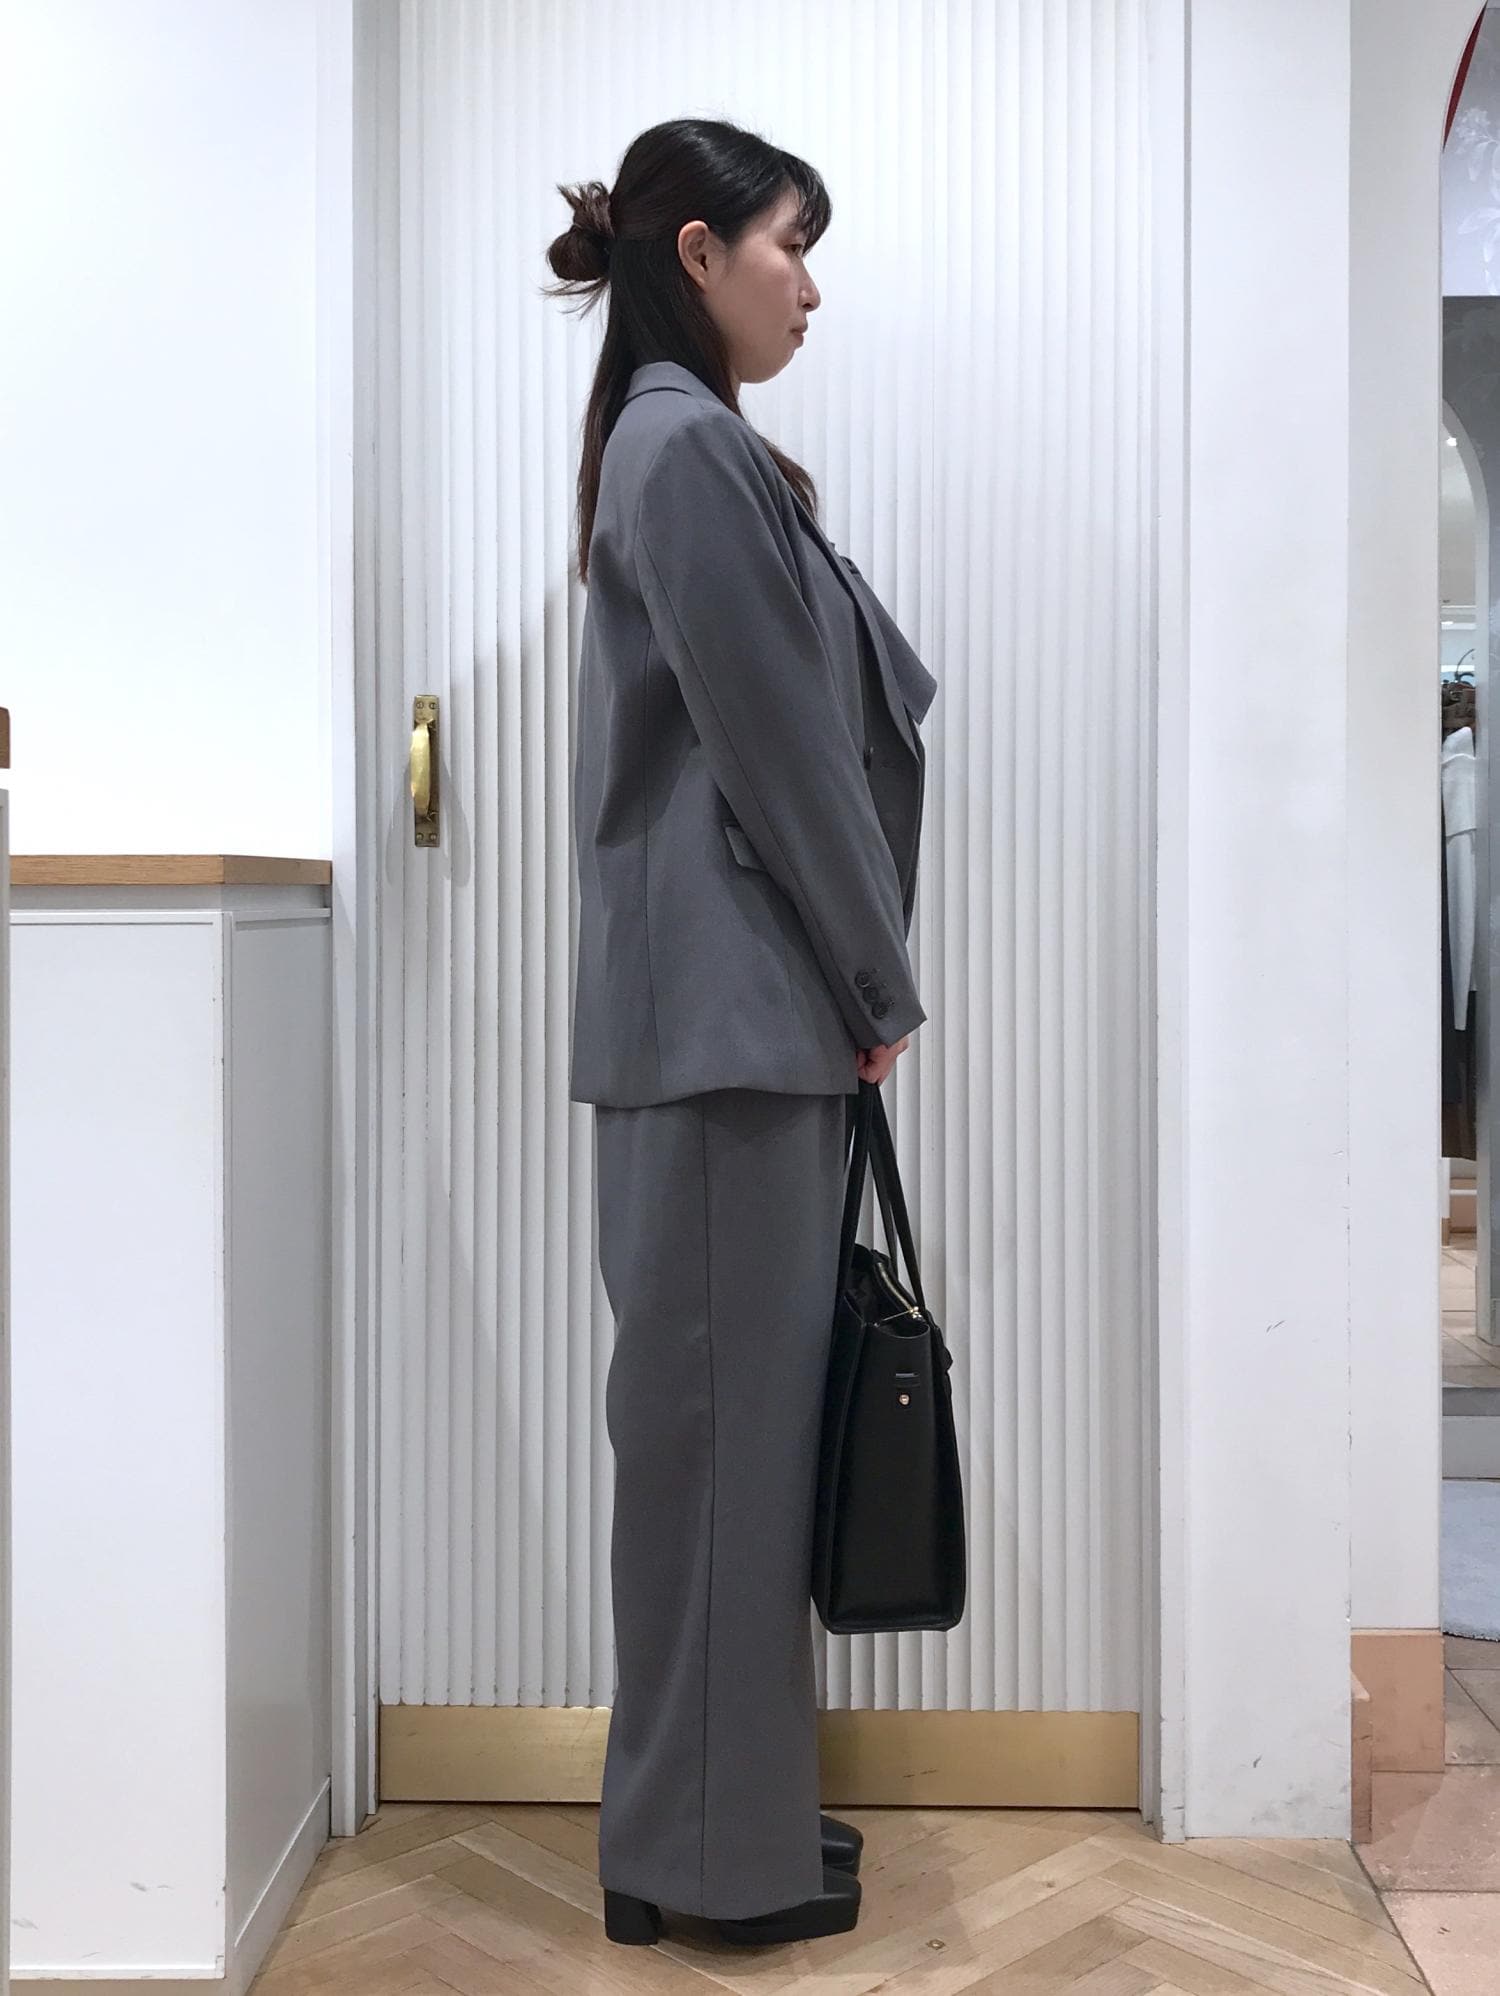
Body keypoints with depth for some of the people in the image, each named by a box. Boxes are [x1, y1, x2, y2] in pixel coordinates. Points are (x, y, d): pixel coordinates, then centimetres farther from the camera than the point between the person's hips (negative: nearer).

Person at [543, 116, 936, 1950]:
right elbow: (779, 752, -14)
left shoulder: (684, 447, 20)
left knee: (729, 1401, 13)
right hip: (732, 1007, -10)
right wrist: (880, 988, -6)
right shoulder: (689, 446, -10)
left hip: (737, 1006, 10)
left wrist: (856, 987, 15)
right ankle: (711, 1848, 10)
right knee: (726, 1401, -3)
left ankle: (720, 1810, 25)